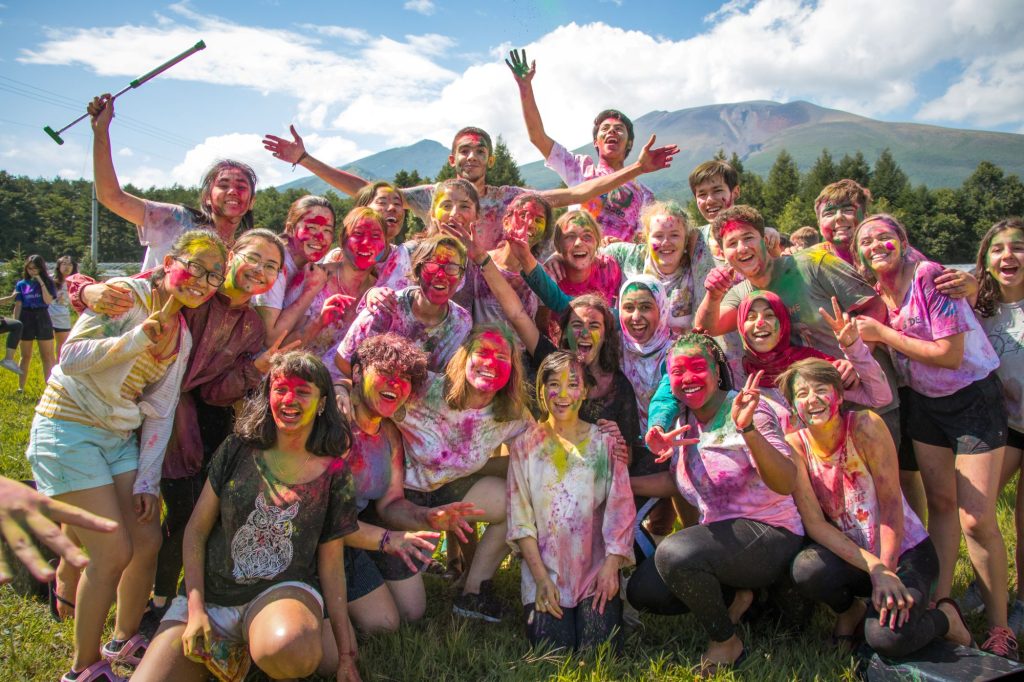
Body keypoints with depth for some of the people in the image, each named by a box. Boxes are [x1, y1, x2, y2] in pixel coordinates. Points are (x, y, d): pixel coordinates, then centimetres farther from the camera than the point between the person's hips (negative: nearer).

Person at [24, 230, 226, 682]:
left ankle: (123, 642, 27)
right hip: (68, 429, -7)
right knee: (114, 553, -9)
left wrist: (147, 480, 1)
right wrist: (138, 337, -27)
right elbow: (70, 357, -18)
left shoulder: (182, 336, 7)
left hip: (120, 438, 7)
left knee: (148, 542, 4)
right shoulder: (127, 295, -12)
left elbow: (160, 413, 7)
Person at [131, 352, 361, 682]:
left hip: (283, 592, -2)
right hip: (210, 595, 2)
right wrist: (196, 610, -8)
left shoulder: (334, 474, -2)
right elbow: (196, 531, 4)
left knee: (286, 646, -37)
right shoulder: (237, 450, 0)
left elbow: (331, 564, 3)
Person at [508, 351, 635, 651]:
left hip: (596, 568, 1)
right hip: (545, 568, 0)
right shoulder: (525, 445, 2)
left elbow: (621, 509, 0)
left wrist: (611, 566, -11)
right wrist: (541, 577, -9)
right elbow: (520, 516, -2)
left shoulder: (603, 442, 3)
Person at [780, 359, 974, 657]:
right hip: (852, 554, 2)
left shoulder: (865, 425, -18)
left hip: (904, 550, -2)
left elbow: (891, 504, -16)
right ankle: (850, 611, 5)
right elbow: (814, 523, -16)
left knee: (887, 637, -26)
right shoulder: (795, 445, -12)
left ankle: (945, 617, 10)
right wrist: (875, 569, -25)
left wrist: (887, 571, -23)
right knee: (806, 569, -31)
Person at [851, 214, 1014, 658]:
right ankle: (940, 603, 22)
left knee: (977, 520, -6)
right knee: (940, 503, 12)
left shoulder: (929, 276, -21)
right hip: (924, 401, 6)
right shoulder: (877, 293, -1)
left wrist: (882, 333, -21)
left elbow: (949, 355, -24)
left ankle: (998, 626, 10)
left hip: (973, 398, -6)